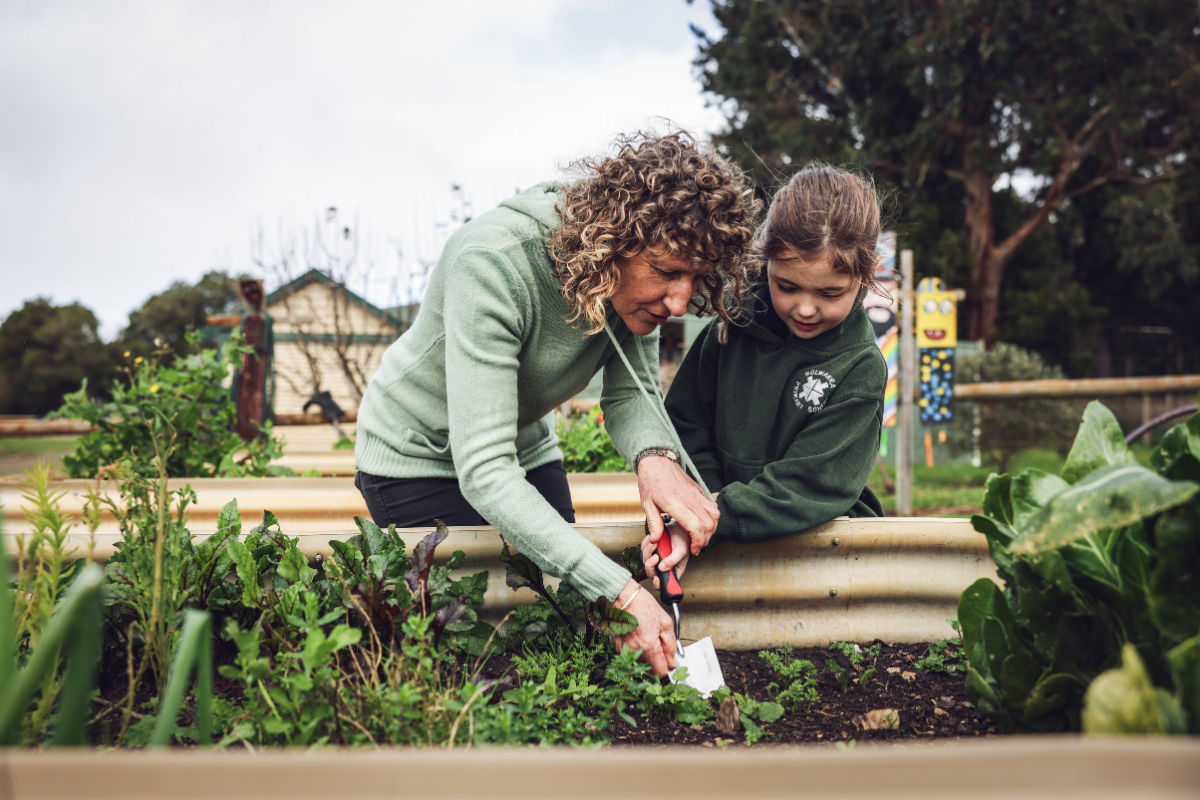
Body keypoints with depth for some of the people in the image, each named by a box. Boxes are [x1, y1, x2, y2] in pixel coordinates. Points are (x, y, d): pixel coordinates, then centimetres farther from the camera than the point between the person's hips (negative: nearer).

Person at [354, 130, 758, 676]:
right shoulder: (494, 263, -39)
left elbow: (630, 392, -11)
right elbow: (483, 470, -42)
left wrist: (655, 457, -36)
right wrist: (618, 591, -47)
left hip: (527, 446, 6)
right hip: (420, 455, -5)